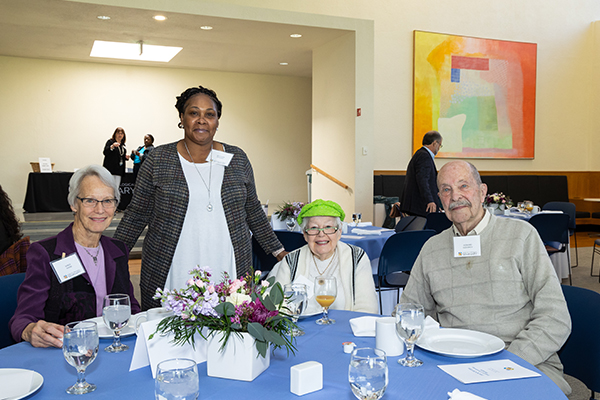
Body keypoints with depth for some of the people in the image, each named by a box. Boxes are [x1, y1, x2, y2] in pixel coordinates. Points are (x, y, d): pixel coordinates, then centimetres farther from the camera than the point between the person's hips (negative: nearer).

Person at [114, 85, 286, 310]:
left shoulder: (237, 159, 6)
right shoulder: (159, 160, 1)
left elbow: (252, 211, 14)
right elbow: (137, 215, 6)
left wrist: (279, 252, 13)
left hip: (228, 271, 2)